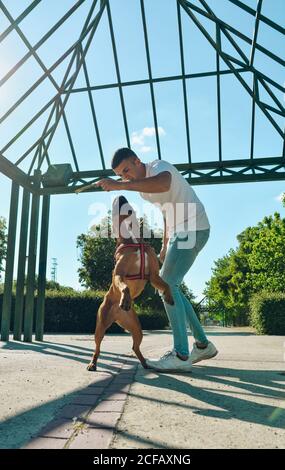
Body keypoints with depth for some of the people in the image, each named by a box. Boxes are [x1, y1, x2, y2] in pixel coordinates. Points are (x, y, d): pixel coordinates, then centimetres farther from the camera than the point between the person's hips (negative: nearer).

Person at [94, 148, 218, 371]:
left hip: (194, 229, -10)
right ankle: (203, 344, 16)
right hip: (181, 232, 10)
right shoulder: (143, 186, 16)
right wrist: (165, 245, 20)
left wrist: (120, 186, -39)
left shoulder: (158, 166, -11)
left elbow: (164, 184, -38)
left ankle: (181, 355, -12)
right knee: (167, 285, 9)